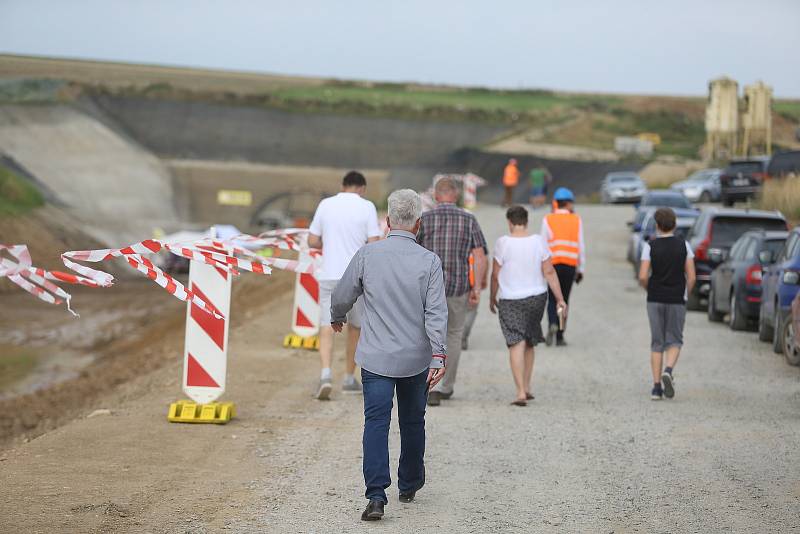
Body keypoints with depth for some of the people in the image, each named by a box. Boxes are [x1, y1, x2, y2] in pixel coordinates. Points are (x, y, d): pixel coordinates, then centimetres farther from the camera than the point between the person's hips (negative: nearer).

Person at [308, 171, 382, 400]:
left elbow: (313, 241, 7)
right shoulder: (366, 207, -3)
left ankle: (326, 374, -23)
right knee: (355, 326, 16)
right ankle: (349, 379, 23)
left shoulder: (325, 204, 5)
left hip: (329, 275, 1)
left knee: (327, 327, -2)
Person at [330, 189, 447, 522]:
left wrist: (337, 318, 27)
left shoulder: (367, 255, -5)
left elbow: (342, 297, 6)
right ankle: (409, 485, 33)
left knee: (376, 422, -5)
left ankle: (376, 495, -18)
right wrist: (438, 356, -12)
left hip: (376, 357, -1)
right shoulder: (429, 261, -7)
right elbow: (436, 313, -12)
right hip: (416, 358, 1)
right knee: (412, 422, 18)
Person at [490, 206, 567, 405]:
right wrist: (560, 299, 1)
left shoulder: (503, 243, -10)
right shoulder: (538, 241, -3)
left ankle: (521, 392, -16)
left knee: (516, 344, -5)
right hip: (537, 297, 3)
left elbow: (495, 275, -5)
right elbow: (549, 272, -3)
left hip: (510, 300, -3)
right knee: (529, 343, 19)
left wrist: (492, 298, 10)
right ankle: (527, 387, 24)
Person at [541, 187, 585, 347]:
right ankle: (560, 336, 10)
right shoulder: (576, 221, 4)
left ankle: (552, 325, -20)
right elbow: (581, 247, 5)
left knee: (552, 298, 8)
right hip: (570, 265, 1)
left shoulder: (547, 220, 0)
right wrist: (581, 269, 12)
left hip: (553, 265, -1)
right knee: (564, 299, 10)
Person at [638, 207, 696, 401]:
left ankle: (657, 386, 3)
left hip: (655, 299, 0)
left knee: (657, 343, 7)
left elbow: (643, 277, -11)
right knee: (674, 340, 10)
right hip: (677, 300, 0)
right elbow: (691, 277, -4)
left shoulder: (650, 246, -5)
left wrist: (649, 290, 9)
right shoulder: (683, 245, -1)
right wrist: (685, 295, 11)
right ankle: (668, 370, -19)